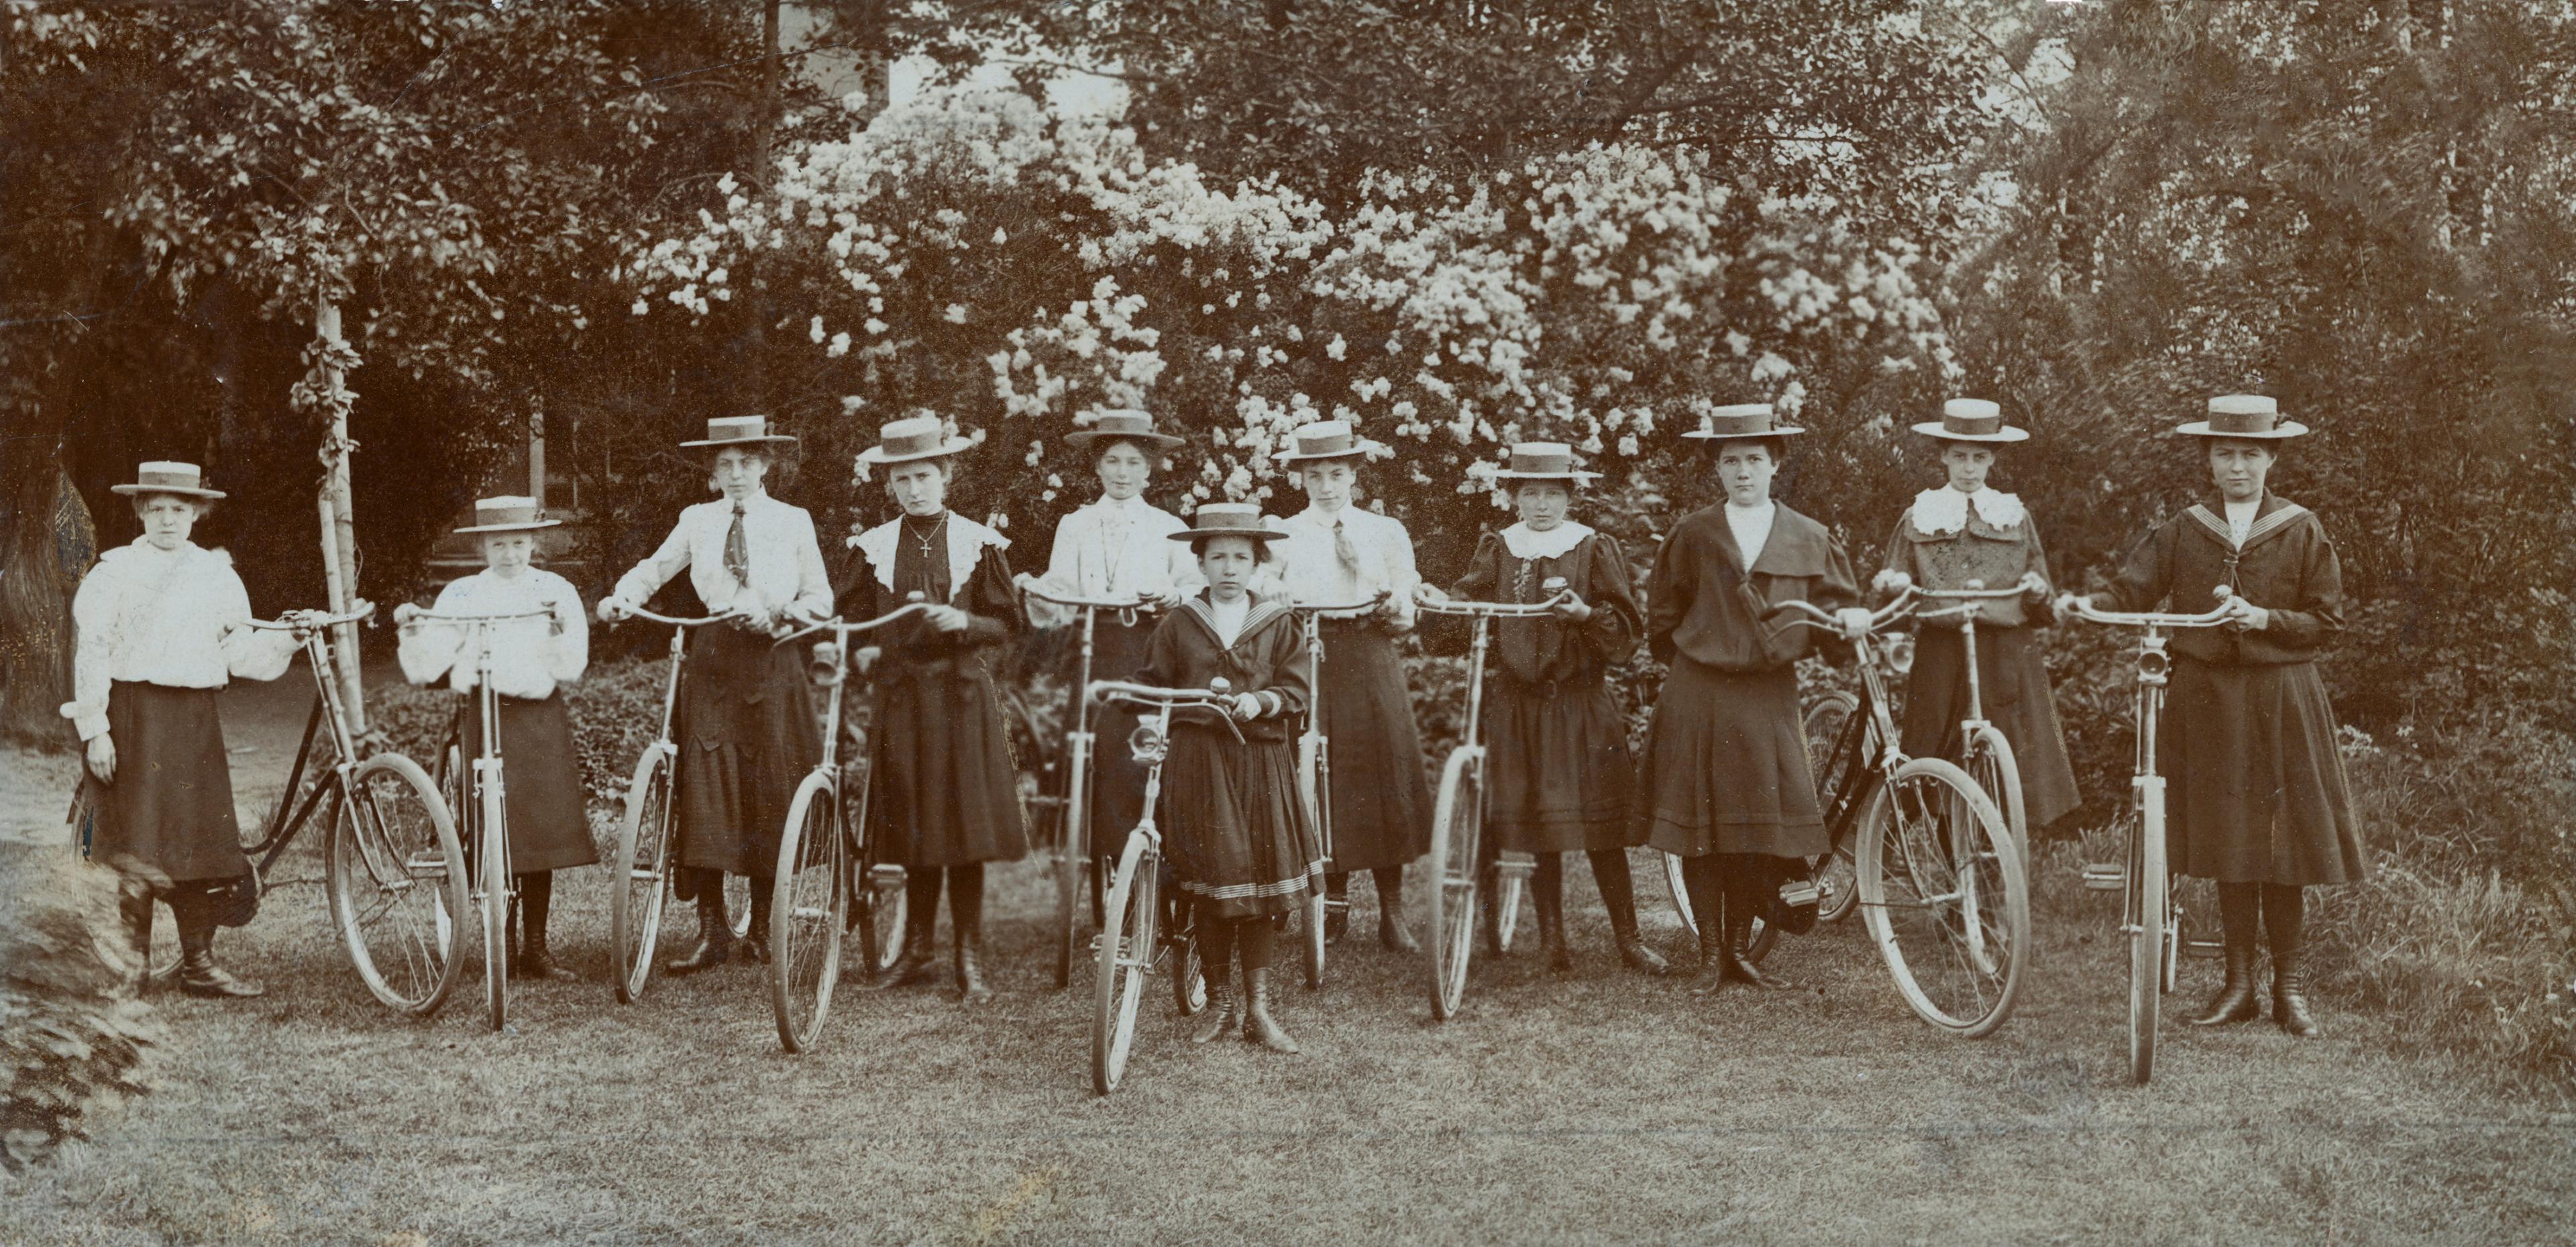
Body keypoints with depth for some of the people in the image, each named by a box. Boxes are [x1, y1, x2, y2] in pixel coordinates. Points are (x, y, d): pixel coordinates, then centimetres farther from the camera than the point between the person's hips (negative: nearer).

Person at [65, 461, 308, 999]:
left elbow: (241, 653, 9)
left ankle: (199, 964, 11)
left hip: (195, 718, 3)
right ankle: (133, 965, 7)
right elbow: (91, 652, -2)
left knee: (196, 842, 3)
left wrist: (288, 640, -9)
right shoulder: (114, 572, 2)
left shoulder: (217, 574, 13)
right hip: (133, 716, -3)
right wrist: (94, 729, -9)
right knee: (138, 848, -3)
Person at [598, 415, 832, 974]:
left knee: (768, 794, 1)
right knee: (704, 793, -7)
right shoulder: (697, 521, 11)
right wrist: (623, 597, -11)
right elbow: (655, 569, 9)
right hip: (712, 660, 1)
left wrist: (778, 614, -12)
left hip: (773, 662, -1)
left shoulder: (794, 522, 8)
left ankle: (763, 924, 13)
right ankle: (712, 928, -6)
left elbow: (820, 597, 6)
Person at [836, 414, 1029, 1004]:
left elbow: (1004, 624, 4)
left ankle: (970, 960, 4)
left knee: (964, 825, -3)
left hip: (963, 695, -2)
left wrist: (965, 622, -15)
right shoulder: (873, 548, 6)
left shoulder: (979, 544, 2)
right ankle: (917, 949, 17)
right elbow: (846, 618, 12)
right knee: (914, 825, 5)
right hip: (901, 695, 2)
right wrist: (861, 651, -8)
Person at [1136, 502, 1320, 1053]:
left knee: (1261, 881, 0)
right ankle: (1218, 1002, 14)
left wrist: (1261, 701, -18)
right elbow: (1154, 685, 10)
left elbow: (1297, 686, 0)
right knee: (1209, 883, -1)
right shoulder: (1179, 623, 6)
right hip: (1197, 757, 0)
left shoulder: (1278, 624, 6)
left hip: (1261, 759, 0)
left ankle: (1259, 1006, 9)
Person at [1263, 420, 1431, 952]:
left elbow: (1405, 618, 10)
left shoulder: (1387, 532, 12)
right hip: (1306, 664, 0)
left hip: (1370, 666, 0)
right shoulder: (1281, 533, 10)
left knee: (1382, 781, -4)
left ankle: (1392, 913, 1)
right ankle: (1333, 904, 9)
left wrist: (1394, 608, -12)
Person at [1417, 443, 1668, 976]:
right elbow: (1471, 597, -3)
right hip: (1517, 702, 2)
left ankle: (1628, 937, 5)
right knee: (1537, 825, 5)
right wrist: (1441, 600, -24)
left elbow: (1627, 626, -3)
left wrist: (1586, 614, -21)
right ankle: (1552, 936, 16)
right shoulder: (1498, 551, 8)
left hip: (1582, 701, -2)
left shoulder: (1596, 549, 2)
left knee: (1599, 822, -4)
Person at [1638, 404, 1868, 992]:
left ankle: (1740, 948, 13)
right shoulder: (1694, 535, 5)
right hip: (1699, 698, -1)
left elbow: (1835, 603, 9)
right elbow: (1662, 613, 13)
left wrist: (1850, 618, -11)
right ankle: (1710, 953, 11)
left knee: (1772, 827, -2)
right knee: (1703, 829, 0)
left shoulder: (1808, 539, 7)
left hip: (1770, 698, 1)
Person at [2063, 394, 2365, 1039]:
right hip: (2205, 697, 2)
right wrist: (2085, 605, -21)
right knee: (2226, 840, 6)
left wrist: (2267, 620, -15)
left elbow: (2327, 621, 2)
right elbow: (2132, 591, -2)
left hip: (2280, 701, -2)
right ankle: (2239, 981, 15)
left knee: (2280, 839, -2)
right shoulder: (2182, 531, 6)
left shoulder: (2302, 531, 2)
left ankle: (2290, 986, 10)